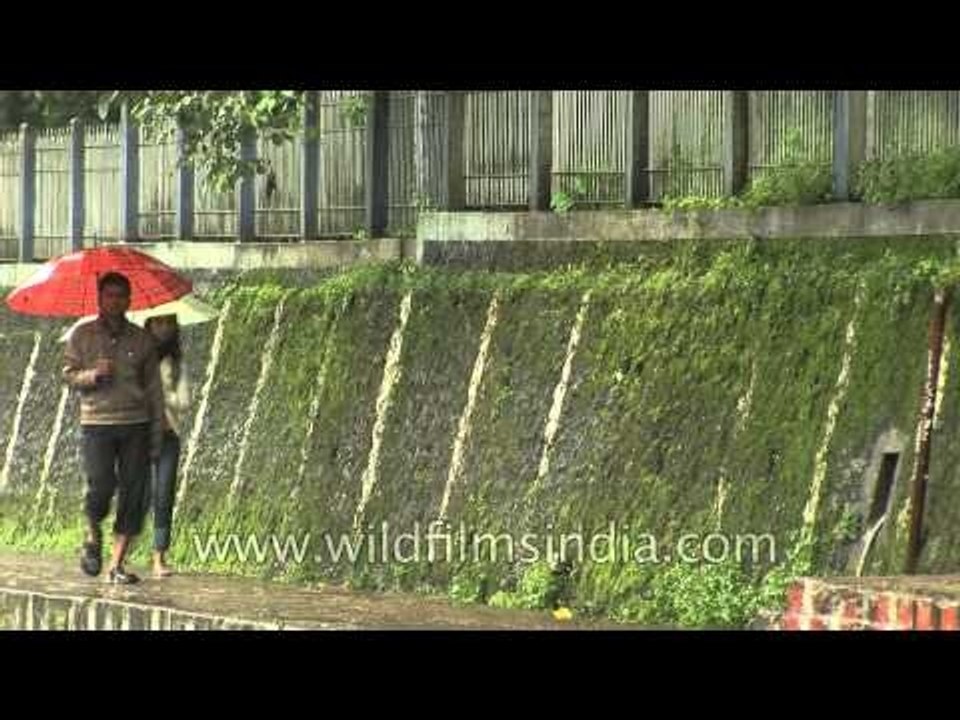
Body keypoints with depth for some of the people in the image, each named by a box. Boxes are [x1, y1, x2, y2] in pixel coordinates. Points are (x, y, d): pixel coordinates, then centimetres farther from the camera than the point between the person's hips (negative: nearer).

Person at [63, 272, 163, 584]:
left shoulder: (141, 339, 9)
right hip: (97, 423, -2)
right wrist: (93, 375, -16)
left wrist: (157, 435, 6)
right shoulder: (82, 335, 6)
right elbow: (68, 374, 4)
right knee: (101, 487, -15)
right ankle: (93, 536, 17)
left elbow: (154, 389, 11)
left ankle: (116, 565, 4)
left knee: (133, 495, -3)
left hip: (135, 424, 2)